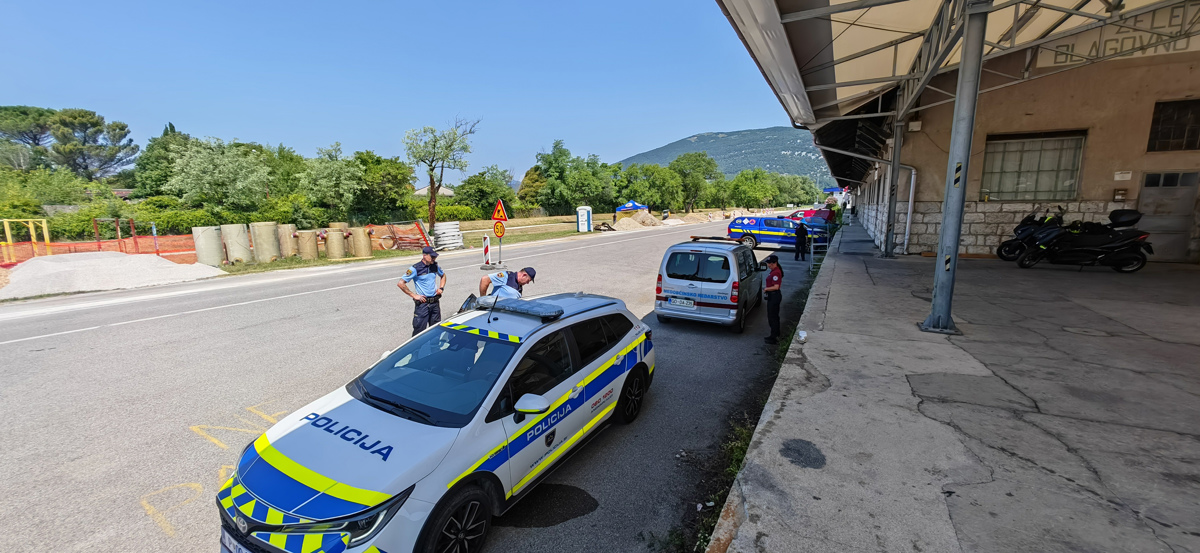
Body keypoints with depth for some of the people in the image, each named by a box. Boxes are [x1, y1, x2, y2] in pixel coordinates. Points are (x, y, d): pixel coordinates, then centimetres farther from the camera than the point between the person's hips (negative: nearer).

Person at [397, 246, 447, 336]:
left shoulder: (434, 266, 5)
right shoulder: (415, 269, -12)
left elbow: (443, 275, 25)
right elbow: (400, 283, -12)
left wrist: (441, 288, 10)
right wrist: (414, 295, -13)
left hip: (435, 302, 6)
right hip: (422, 303, -5)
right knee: (420, 329, -2)